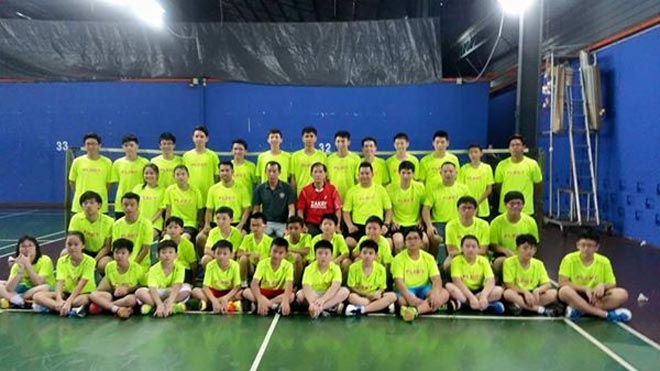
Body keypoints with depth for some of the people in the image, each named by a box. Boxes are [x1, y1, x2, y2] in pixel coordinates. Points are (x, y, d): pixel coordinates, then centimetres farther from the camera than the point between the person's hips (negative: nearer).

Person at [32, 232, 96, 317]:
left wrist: (68, 302, -35)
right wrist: (59, 299, -33)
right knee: (38, 296, -17)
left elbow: (81, 284, -23)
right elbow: (60, 282, -14)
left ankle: (50, 305, -23)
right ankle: (70, 309, -35)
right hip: (67, 293, 5)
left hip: (84, 293, -5)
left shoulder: (89, 261, -15)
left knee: (84, 299, -41)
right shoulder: (62, 261, -2)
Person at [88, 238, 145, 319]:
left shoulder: (137, 268, -11)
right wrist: (114, 289, -12)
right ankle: (117, 309, -37)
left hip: (130, 295, -4)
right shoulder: (109, 266, -1)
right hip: (115, 296, 4)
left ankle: (102, 306, -20)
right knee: (93, 295, -19)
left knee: (131, 299, -39)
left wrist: (128, 289, -15)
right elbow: (110, 283, 10)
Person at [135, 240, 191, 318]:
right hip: (157, 295, 0)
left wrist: (169, 303, -44)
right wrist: (159, 304, -44)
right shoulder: (153, 269, -15)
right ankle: (173, 307, -32)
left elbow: (176, 287, -28)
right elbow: (153, 289, -27)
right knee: (140, 292, -26)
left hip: (174, 295, 0)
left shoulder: (179, 268, -15)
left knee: (186, 288, -29)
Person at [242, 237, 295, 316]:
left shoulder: (288, 266, -15)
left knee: (291, 296, -33)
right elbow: (254, 284, -26)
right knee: (246, 292, -27)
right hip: (263, 292, 1)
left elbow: (289, 286, -29)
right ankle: (273, 306, -29)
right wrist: (260, 299, -45)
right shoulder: (263, 263, -13)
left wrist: (285, 301, -50)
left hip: (279, 294, -1)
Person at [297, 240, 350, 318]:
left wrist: (322, 299, -47)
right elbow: (306, 287, -30)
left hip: (330, 295, 0)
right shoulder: (309, 268, -15)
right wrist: (312, 303, -50)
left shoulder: (335, 268, -14)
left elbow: (335, 287, -29)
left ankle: (320, 308, -33)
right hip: (313, 295, 0)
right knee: (300, 294, -30)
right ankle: (334, 305, -28)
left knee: (345, 291, -27)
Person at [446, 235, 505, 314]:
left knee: (499, 290, -23)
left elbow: (491, 280, -16)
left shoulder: (483, 261, -3)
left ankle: (462, 303, -26)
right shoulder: (457, 261, -9)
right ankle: (487, 305, -31)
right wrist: (471, 297, -34)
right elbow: (457, 281, -21)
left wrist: (484, 296, -34)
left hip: (479, 291, 2)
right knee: (449, 286, -32)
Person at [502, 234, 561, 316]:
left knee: (553, 293, -20)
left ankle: (521, 305, -28)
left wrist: (538, 290, -24)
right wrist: (525, 292, -25)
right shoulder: (509, 262, -10)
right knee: (508, 293, -37)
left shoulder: (538, 264, 2)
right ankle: (541, 309, -29)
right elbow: (508, 285, -13)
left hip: (532, 294, 3)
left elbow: (548, 284, -3)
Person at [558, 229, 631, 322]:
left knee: (622, 294, -21)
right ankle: (606, 314, -32)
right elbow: (562, 283, -14)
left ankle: (579, 310, -28)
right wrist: (585, 288, -22)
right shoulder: (569, 259, -8)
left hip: (596, 298, 3)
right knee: (565, 291, -36)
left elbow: (612, 285, 4)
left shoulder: (604, 262, 0)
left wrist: (603, 285, -18)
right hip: (576, 297, -3)